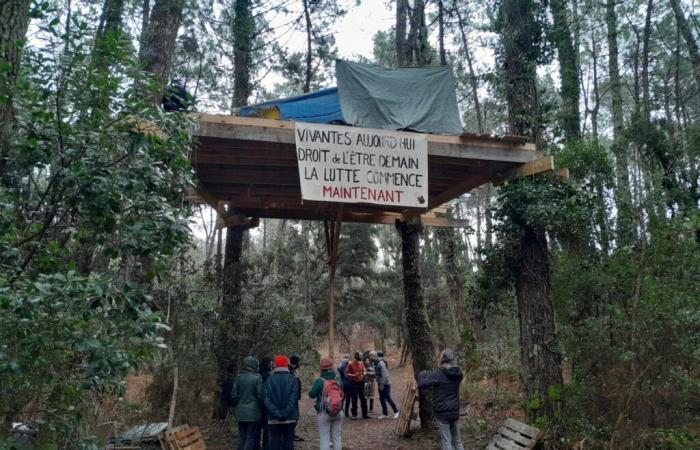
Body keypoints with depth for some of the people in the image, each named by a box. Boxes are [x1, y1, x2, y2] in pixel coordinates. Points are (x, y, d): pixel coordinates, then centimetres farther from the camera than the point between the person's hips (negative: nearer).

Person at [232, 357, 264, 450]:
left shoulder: (238, 378, 0)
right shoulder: (257, 378, -11)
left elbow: (233, 395, 1)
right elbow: (260, 395, -10)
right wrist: (260, 406, 6)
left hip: (240, 412, 4)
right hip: (253, 412, -4)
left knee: (241, 436, 14)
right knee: (251, 437, 4)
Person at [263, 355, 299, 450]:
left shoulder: (269, 380, 2)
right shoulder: (292, 379, -2)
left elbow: (266, 398, -6)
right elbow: (294, 398, -11)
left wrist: (276, 413, -11)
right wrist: (286, 413, -13)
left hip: (274, 418, 1)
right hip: (290, 417, -1)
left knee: (275, 440, 7)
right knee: (288, 441, 7)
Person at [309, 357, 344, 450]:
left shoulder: (320, 381, -13)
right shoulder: (338, 380, 1)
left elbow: (311, 394, -6)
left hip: (324, 413, -4)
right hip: (338, 412, 4)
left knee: (325, 438, 2)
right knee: (337, 437, 14)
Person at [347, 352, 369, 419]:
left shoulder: (361, 364, 6)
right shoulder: (350, 364, -7)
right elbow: (348, 374, -5)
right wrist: (354, 375, -20)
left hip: (361, 383, 4)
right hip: (354, 383, -4)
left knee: (363, 399, 4)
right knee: (354, 399, 1)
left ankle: (364, 414, 11)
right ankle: (354, 415, 11)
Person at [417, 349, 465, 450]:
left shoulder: (438, 374, -18)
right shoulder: (458, 373, 0)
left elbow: (421, 384, -23)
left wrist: (422, 374, -2)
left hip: (442, 412, -5)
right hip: (455, 412, 5)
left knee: (446, 441, 3)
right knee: (457, 440, 17)